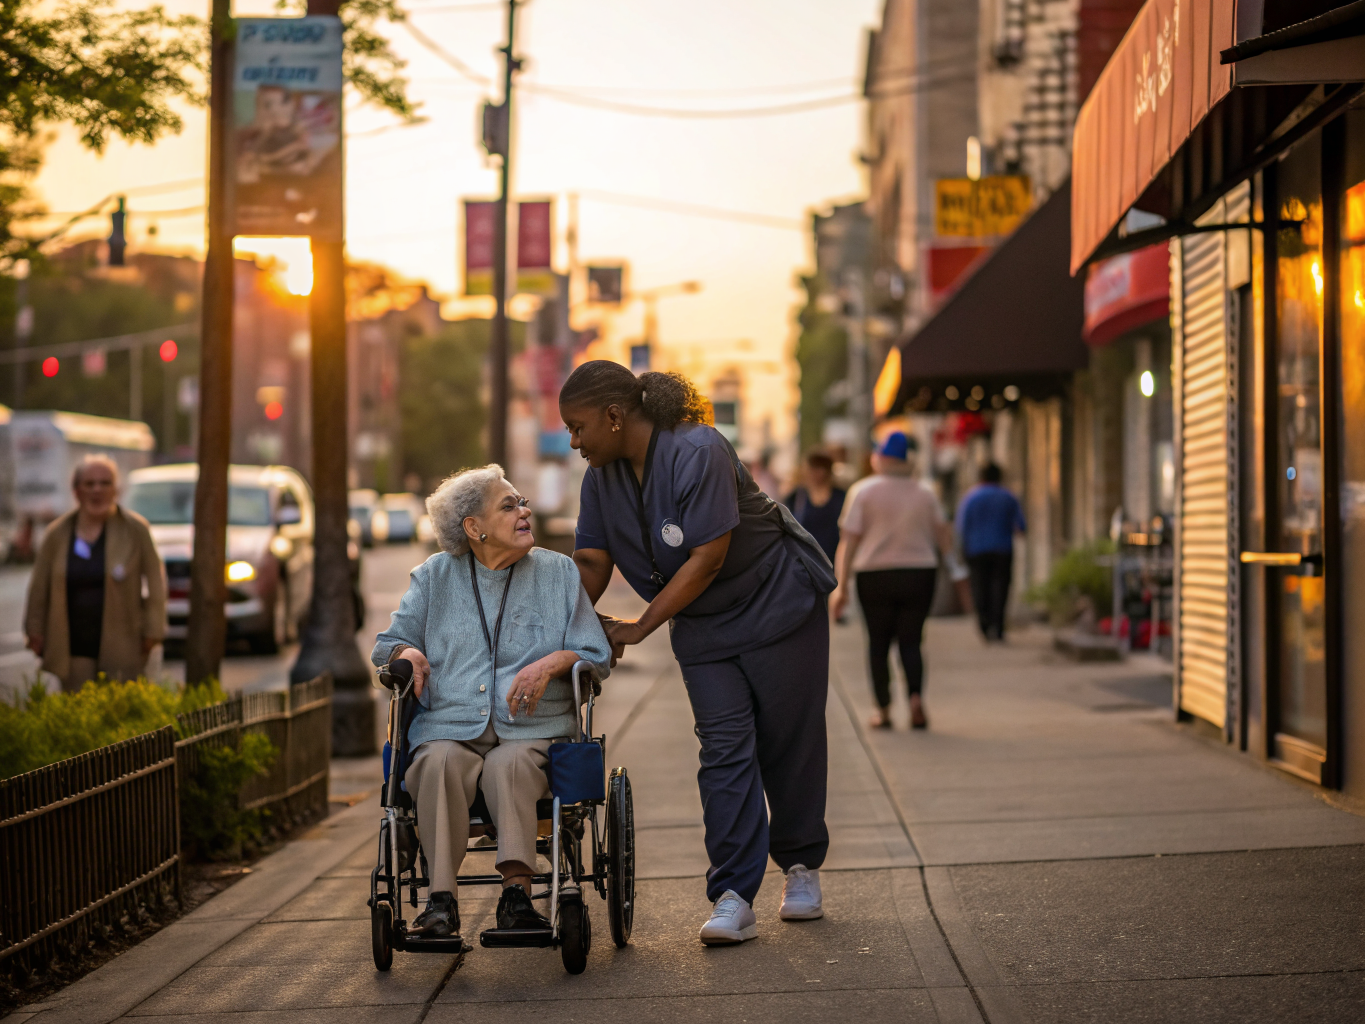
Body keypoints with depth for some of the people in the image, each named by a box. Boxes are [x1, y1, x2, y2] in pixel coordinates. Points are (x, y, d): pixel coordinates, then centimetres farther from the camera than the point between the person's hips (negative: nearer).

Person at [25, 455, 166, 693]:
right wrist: (35, 632, 7)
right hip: (73, 650, 1)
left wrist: (152, 630, -2)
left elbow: (154, 579, 2)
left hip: (122, 647, -1)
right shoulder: (57, 533, 5)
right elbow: (39, 587, 10)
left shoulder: (135, 528, 1)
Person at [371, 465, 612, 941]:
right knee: (438, 762, -34)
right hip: (449, 726, 1)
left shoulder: (558, 572, 15)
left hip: (531, 729, -1)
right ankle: (441, 900, -37)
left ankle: (516, 895, -42)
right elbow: (387, 642, 21)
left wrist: (553, 662, -11)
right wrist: (408, 653, -3)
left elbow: (596, 655, 10)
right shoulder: (435, 576, 17)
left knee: (509, 764, -36)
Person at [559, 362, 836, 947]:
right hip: (703, 628, 5)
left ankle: (801, 866, 23)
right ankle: (733, 899, -10)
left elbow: (706, 559, -27)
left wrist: (639, 628, -23)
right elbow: (592, 564, 0)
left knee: (788, 744, 3)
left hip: (778, 605, -5)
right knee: (725, 749, -5)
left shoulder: (698, 453, -26)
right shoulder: (602, 476, -3)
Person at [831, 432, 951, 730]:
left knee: (878, 643, 9)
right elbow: (945, 538, 11)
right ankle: (916, 697, -17)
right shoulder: (924, 493, 6)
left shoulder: (863, 491, -3)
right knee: (910, 642, 7)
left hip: (875, 576, -2)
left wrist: (842, 586, -5)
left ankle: (883, 709, 8)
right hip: (919, 573, 2)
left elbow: (849, 541, -6)